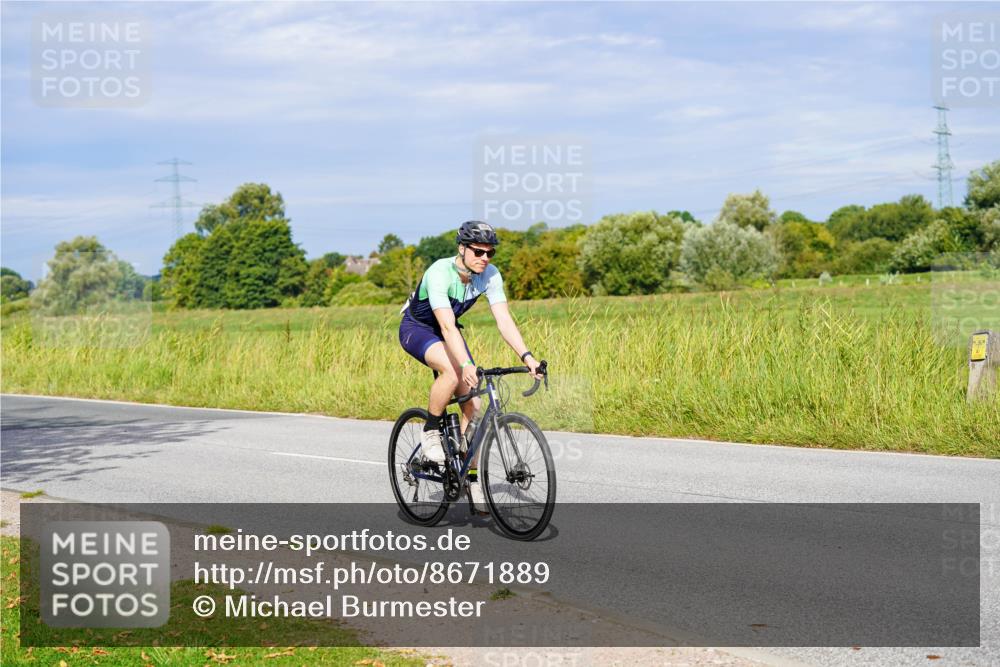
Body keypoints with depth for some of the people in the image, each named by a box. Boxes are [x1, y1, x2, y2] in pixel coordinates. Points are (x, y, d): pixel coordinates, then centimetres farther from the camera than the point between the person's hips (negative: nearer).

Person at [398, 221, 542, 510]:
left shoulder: (490, 275, -17)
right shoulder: (439, 273, -33)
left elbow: (504, 320, -22)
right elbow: (447, 326, -42)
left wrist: (527, 357, -35)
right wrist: (466, 364, -54)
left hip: (446, 332, 6)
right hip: (416, 328, -6)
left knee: (473, 403, -8)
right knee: (452, 371, -37)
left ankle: (471, 477, 2)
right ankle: (430, 432, -13)